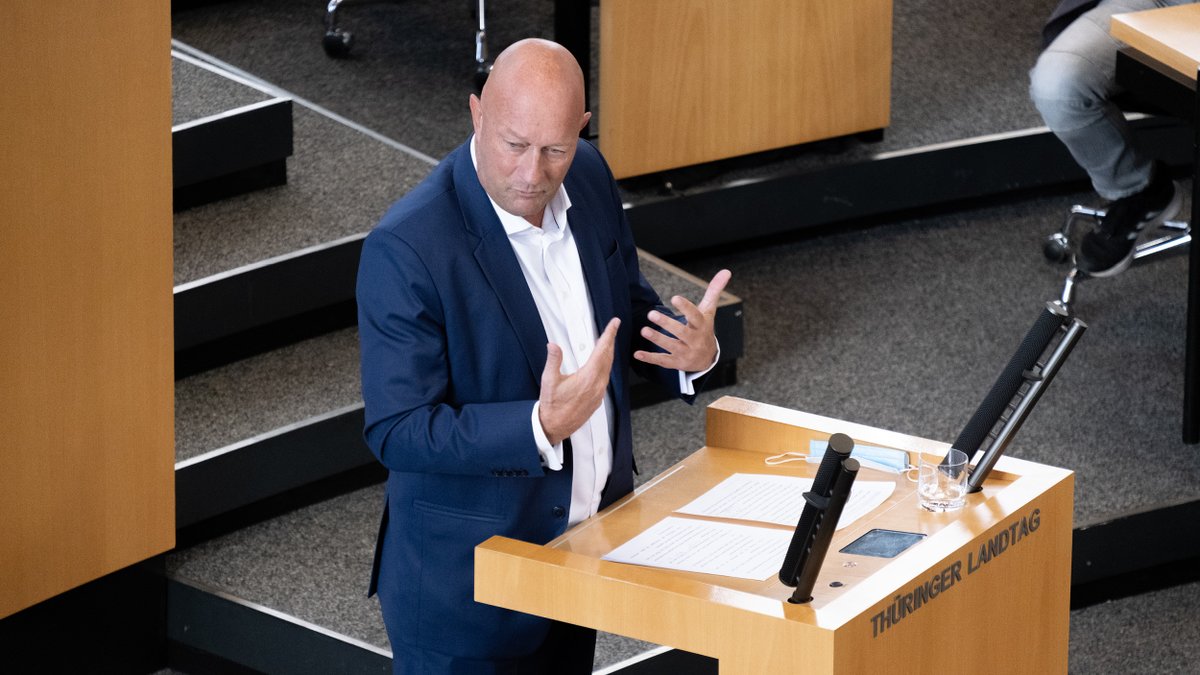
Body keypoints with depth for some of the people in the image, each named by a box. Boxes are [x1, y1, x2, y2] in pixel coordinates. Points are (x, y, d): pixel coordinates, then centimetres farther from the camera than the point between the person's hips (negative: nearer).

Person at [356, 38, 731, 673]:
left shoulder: (587, 178, -3)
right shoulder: (405, 249, -25)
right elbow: (396, 432, -24)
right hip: (469, 572, -7)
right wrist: (541, 427, -35)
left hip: (588, 544, 7)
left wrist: (691, 350, -12)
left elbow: (630, 307, 11)